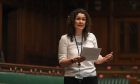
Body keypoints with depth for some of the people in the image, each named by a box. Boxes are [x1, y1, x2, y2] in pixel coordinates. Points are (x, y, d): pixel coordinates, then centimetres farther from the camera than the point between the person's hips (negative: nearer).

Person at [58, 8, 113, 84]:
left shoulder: (91, 36, 7)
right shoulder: (65, 38, -1)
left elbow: (96, 58, 13)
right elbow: (61, 62, -4)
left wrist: (104, 59, -9)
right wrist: (73, 60, -24)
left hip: (90, 77, 2)